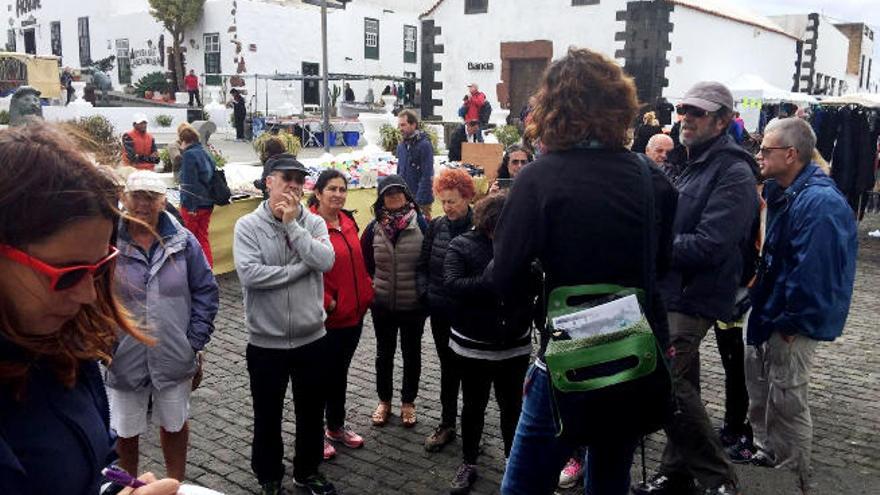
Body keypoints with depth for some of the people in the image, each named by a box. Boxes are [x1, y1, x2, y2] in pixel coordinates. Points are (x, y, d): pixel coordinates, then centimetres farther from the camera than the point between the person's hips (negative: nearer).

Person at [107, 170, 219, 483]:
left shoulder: (183, 241, -4)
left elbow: (206, 292, 0)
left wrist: (196, 342, -4)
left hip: (175, 360, 1)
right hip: (124, 361, -1)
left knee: (174, 425, 19)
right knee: (125, 433, 16)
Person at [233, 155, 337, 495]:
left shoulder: (313, 223, -2)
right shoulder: (248, 225, -10)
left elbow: (325, 262, -19)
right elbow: (249, 274, -23)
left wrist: (292, 223, -18)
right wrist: (301, 268, -19)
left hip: (312, 339, 3)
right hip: (266, 342, -2)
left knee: (311, 412, 18)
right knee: (268, 415, 16)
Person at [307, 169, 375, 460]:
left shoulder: (347, 221, 7)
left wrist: (366, 293, 9)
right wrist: (327, 303, -18)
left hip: (354, 313, 7)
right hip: (326, 317, -7)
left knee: (340, 371, 21)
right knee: (323, 374, 8)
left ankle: (336, 427, 38)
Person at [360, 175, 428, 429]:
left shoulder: (421, 224, -9)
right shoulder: (374, 228, -3)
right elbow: (364, 263, 7)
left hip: (413, 305, -1)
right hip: (382, 305, 2)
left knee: (412, 353, 14)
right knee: (384, 353, 15)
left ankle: (408, 402, 31)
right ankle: (384, 401, 33)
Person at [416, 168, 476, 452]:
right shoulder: (436, 227, 3)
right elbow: (422, 265, 10)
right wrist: (425, 293, -1)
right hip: (441, 312, 5)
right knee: (448, 366, 17)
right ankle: (447, 424, 30)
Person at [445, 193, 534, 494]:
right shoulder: (461, 246, -9)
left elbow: (536, 285, -5)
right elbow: (452, 284, -22)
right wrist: (492, 282, -29)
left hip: (514, 345, 2)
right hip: (474, 345, -1)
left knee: (513, 406, 16)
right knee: (473, 405, 15)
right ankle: (468, 463, 33)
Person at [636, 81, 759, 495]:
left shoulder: (734, 173, -15)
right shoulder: (695, 164, 15)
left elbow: (708, 246, -24)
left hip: (695, 295, -9)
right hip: (673, 291, 9)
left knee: (666, 381, -13)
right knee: (679, 383, 15)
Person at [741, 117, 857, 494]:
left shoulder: (819, 202, -26)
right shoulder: (785, 193, 7)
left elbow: (811, 272, -27)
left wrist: (790, 322, -20)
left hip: (791, 324, -10)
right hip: (770, 314, 10)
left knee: (787, 400, 4)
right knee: (760, 383, 22)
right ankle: (768, 452, 41)